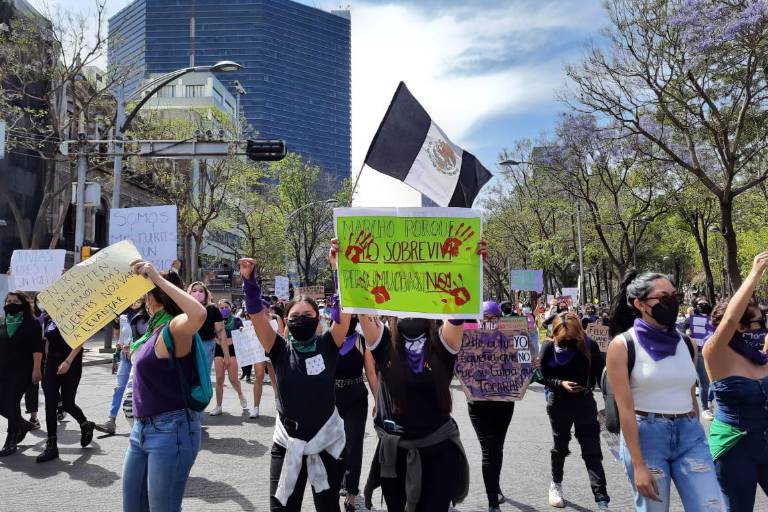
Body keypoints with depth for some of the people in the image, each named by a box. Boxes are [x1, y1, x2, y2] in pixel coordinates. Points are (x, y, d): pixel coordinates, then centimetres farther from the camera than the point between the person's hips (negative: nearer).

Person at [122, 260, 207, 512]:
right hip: (142, 429, 9)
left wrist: (158, 278, -36)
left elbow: (199, 314, -41)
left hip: (171, 431, -9)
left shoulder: (175, 329, -17)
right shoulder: (155, 329, 11)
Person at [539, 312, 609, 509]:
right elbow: (544, 376, -6)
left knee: (592, 449, -3)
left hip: (585, 401, 0)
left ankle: (601, 497, 0)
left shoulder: (589, 346, -8)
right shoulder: (549, 347, -10)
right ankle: (556, 484, 38)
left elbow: (600, 373, -2)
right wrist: (561, 383, -25)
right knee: (560, 445, 17)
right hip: (559, 402, 0)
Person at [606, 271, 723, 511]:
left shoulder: (687, 344, 7)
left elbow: (691, 398, 16)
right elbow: (625, 409, -12)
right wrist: (638, 465, -15)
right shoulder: (623, 345, -9)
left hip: (690, 435, 4)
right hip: (645, 436, -4)